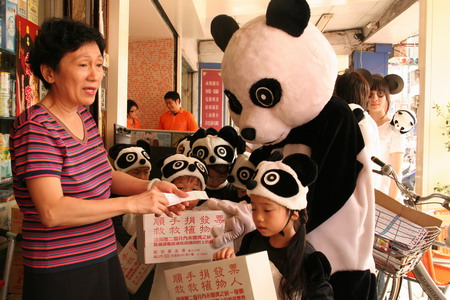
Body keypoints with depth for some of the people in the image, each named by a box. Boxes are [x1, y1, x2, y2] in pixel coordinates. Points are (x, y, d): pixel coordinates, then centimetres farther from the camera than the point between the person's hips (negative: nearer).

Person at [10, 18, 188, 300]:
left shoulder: (84, 116, 4)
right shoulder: (36, 128, -19)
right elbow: (52, 211, -27)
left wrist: (150, 187, -4)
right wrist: (133, 203, -24)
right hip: (60, 276, -7)